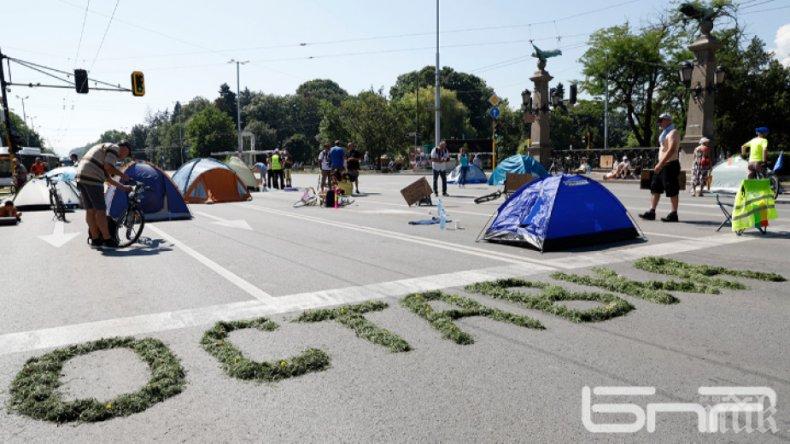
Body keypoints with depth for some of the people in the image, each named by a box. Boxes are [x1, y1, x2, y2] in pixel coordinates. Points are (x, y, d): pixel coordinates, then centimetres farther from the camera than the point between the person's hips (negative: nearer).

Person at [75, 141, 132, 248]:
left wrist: (123, 187, 32)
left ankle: (95, 239, 17)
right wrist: (122, 175, 2)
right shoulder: (115, 148, 1)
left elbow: (107, 178, 30)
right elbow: (108, 167, -15)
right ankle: (107, 239, 1)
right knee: (100, 210, -4)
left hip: (81, 177, 10)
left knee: (90, 210, 12)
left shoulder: (105, 148, 30)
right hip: (92, 179, -10)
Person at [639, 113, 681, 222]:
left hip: (670, 165, -10)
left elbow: (672, 150, -23)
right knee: (655, 188, 7)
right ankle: (651, 212, 9)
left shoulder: (673, 132, -11)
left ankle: (674, 214, 2)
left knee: (672, 191, -4)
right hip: (662, 165, 10)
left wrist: (661, 164, -27)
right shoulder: (665, 133, 19)